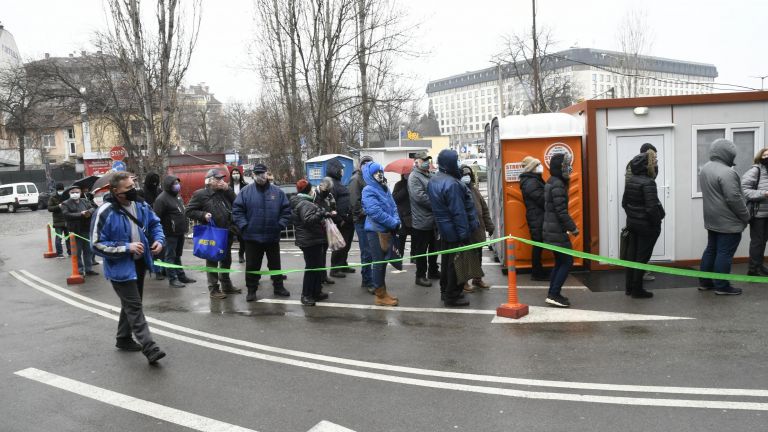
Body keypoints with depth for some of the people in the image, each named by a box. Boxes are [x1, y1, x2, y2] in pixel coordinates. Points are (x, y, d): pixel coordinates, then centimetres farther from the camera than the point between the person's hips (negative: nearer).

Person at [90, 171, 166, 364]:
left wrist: (159, 240, -5)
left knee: (131, 304, 20)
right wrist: (127, 248, -23)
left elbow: (155, 223, 15)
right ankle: (150, 348, -10)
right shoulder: (105, 212, -20)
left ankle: (123, 339, 38)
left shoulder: (140, 205, -1)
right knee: (134, 307, -9)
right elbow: (97, 244, -17)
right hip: (121, 268, -7)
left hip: (140, 263, 7)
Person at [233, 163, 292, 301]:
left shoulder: (277, 191, 1)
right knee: (252, 265, 7)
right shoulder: (246, 191, -3)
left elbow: (286, 210, 4)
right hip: (252, 236, -1)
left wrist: (281, 225, -5)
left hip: (273, 236, 2)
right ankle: (251, 290, 20)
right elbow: (237, 210, -4)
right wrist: (244, 226, -11)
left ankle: (278, 287, 29)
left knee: (275, 264, 14)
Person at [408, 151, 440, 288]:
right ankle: (420, 276, 12)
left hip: (433, 220, 9)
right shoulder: (414, 177, -12)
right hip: (421, 221, -9)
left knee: (434, 248, 19)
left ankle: (433, 271, 33)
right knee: (421, 250, 1)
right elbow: (420, 197, -23)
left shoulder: (429, 176, 15)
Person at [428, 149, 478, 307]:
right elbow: (458, 212, -23)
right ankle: (452, 296, 10)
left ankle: (445, 291, 31)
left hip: (443, 228, 9)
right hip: (455, 230, -9)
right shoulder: (451, 184, -24)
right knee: (456, 263, 1)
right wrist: (464, 234, -19)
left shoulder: (433, 180, 5)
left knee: (446, 260, 19)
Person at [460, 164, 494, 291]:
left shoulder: (474, 190, 10)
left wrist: (489, 225, 11)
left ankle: (477, 278, 31)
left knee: (478, 256, 16)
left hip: (478, 230, 7)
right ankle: (463, 281, 17)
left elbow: (484, 208, 15)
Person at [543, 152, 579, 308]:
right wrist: (573, 228, -15)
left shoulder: (551, 182, 13)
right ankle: (554, 295, -3)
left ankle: (553, 293, 18)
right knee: (567, 261, -4)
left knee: (560, 261, 15)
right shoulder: (558, 185, -18)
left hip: (552, 229, 10)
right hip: (557, 231, -10)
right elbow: (561, 211, -22)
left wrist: (568, 226, 21)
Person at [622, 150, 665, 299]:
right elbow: (651, 207, -24)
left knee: (631, 254, 15)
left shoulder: (630, 181, 3)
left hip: (632, 223, 8)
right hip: (646, 225, -7)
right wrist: (657, 224, -12)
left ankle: (629, 287, 24)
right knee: (642, 257, 3)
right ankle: (637, 289, 11)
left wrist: (631, 215, 17)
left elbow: (624, 202, 10)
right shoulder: (648, 183, -21)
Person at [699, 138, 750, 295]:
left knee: (711, 250, 15)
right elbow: (734, 199, -23)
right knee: (724, 254, -1)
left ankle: (704, 282, 21)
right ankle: (721, 286, 5)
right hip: (728, 222, -9)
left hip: (712, 220, 9)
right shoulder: (726, 172, -22)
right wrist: (746, 216, -11)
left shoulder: (705, 168, 8)